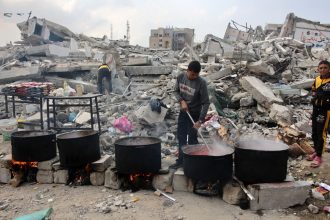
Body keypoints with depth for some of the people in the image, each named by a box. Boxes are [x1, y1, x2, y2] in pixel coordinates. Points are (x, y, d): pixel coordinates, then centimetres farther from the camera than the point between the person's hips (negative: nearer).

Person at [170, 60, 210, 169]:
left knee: (192, 139, -2)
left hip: (194, 114, -5)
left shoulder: (201, 83, -22)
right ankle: (180, 160, 26)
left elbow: (206, 103, -19)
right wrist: (182, 101, -13)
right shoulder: (181, 77, -8)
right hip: (183, 112, 5)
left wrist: (200, 120, -24)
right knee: (181, 137, 12)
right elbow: (176, 91, 7)